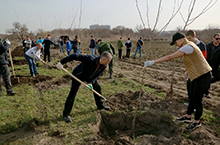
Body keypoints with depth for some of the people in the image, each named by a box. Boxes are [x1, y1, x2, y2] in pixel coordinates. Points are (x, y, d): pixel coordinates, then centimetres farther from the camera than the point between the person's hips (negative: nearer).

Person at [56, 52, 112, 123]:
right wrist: (61, 62, -38)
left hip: (90, 77, 7)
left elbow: (96, 75, -7)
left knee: (97, 87, 14)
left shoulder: (104, 66, -17)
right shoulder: (90, 59, -39)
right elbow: (75, 56, -38)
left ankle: (100, 105, 36)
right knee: (73, 93, -11)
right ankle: (66, 114, 0)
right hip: (78, 75, -7)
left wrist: (91, 82, -25)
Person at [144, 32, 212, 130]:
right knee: (192, 96, 17)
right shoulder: (188, 45, 9)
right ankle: (187, 117, 32)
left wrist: (152, 62, -27)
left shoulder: (188, 47, -24)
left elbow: (169, 57, -29)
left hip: (203, 76, -10)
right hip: (197, 75, 10)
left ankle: (197, 122, 21)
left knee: (197, 99, 2)